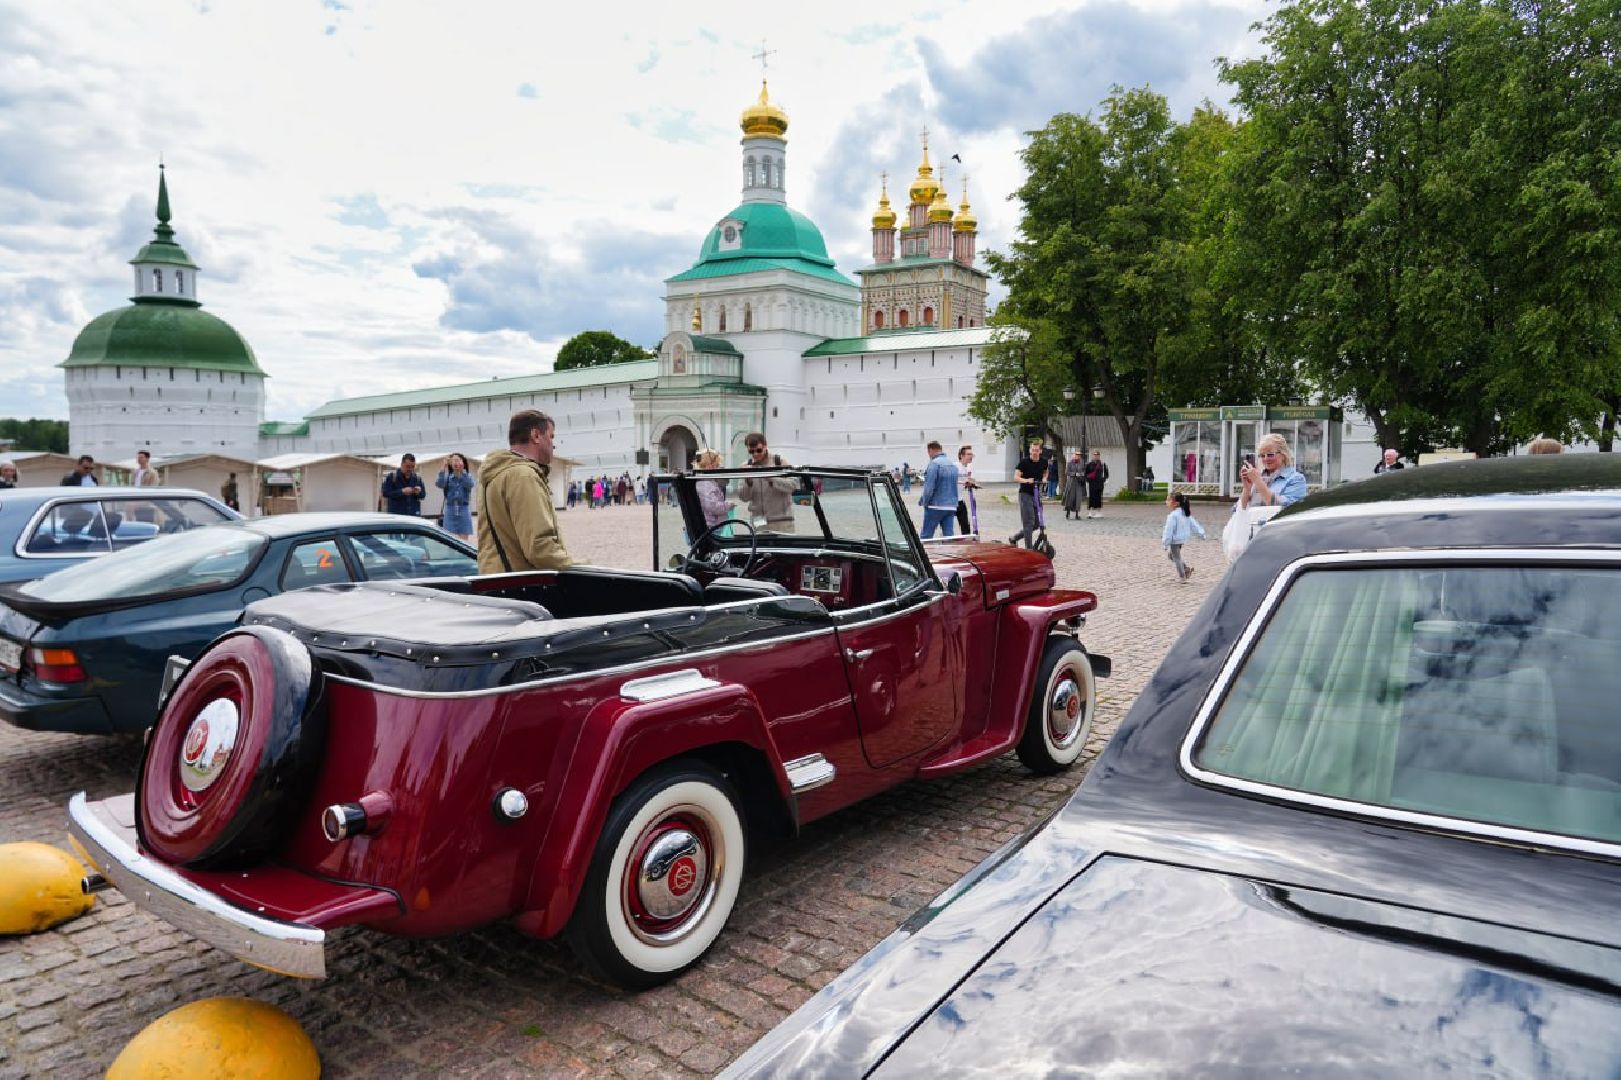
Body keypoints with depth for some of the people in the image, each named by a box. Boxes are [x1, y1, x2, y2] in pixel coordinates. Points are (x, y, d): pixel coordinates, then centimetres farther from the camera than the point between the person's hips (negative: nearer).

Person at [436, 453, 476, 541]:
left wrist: (462, 471, -29)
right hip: (450, 511, 0)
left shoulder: (468, 475, 3)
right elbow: (439, 484, -16)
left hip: (464, 511, 0)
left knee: (464, 540, 2)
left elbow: (470, 484, -19)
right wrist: (444, 468, -22)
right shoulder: (447, 477, 5)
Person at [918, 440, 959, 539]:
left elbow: (929, 487, -17)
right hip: (951, 506, 7)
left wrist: (924, 502, -3)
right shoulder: (953, 465, 13)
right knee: (948, 535, 4)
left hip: (936, 506, -7)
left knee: (926, 535, 0)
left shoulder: (934, 464, -12)